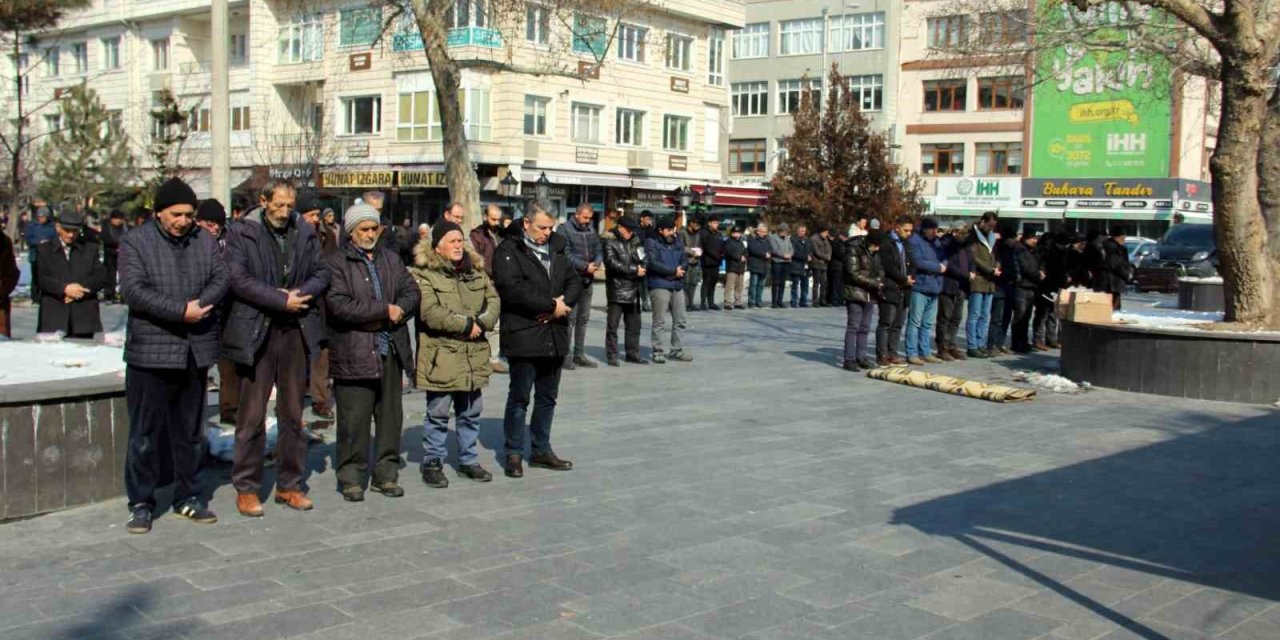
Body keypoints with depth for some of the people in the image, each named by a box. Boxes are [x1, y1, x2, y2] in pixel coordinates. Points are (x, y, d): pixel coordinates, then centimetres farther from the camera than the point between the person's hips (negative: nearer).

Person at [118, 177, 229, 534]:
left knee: (191, 430, 13)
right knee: (145, 431, 1)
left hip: (197, 351, 4)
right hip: (151, 352, -4)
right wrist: (181, 312, -19)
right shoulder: (136, 243, -2)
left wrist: (199, 305, -17)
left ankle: (187, 497, 24)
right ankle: (141, 503, 11)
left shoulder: (205, 241, 11)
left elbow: (222, 278, 2)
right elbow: (133, 290, -14)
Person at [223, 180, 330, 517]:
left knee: (293, 414, 10)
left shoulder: (305, 232, 9)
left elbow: (321, 273, 10)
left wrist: (301, 293, -10)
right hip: (256, 333, -4)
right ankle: (247, 488, 10)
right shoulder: (241, 233, -3)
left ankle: (290, 485, 20)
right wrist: (281, 300, -14)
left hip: (296, 332, 4)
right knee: (252, 416, 0)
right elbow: (239, 280, -12)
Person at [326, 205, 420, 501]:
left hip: (391, 351, 6)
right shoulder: (335, 262, -3)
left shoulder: (391, 259, 17)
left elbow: (412, 292, 11)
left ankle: (386, 475, 20)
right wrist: (384, 310, -13)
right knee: (354, 420, -2)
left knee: (391, 417, 10)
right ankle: (351, 478, 10)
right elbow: (339, 305, -15)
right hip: (354, 354, -5)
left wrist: (397, 311, -10)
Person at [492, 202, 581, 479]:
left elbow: (575, 281, 11)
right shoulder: (508, 252, -7)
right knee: (519, 397, 1)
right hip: (523, 337, -7)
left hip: (554, 337, 7)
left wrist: (564, 302, -11)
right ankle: (514, 453, 12)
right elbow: (513, 289, -20)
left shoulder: (556, 250, 15)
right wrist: (552, 305, -16)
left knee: (548, 397, 14)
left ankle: (541, 449, 26)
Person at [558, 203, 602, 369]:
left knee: (583, 318, 11)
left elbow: (598, 250, 15)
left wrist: (597, 262, -8)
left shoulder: (591, 230, 14)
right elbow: (566, 254, -15)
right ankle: (566, 356, -4)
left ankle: (579, 354, 19)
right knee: (570, 318, -8)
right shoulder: (564, 230, -7)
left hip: (587, 280, 7)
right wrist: (585, 266, -18)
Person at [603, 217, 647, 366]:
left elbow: (641, 260, 26)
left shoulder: (634, 243, 17)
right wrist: (634, 270, -15)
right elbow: (613, 263, -17)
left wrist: (641, 269, 4)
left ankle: (633, 354, 21)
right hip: (617, 291, -7)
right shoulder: (610, 244, -5)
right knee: (613, 325, -3)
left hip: (633, 291, 7)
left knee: (634, 324, 12)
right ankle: (611, 356, 2)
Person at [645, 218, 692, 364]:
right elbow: (653, 263, -14)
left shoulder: (678, 243, 14)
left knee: (680, 320, 9)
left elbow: (684, 261, 10)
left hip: (677, 286, 6)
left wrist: (680, 272, -12)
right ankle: (659, 351, 1)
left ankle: (677, 350, 18)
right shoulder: (652, 243, -3)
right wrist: (674, 271, -12)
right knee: (659, 322, -4)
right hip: (659, 286, -6)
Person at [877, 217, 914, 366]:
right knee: (886, 323, -6)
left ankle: (892, 354, 12)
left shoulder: (905, 244, 19)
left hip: (902, 290, 8)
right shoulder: (887, 243, -6)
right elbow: (889, 267, -14)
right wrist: (904, 279, -9)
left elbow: (909, 264, 23)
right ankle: (881, 355, -4)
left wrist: (910, 277, 3)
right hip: (890, 290, -8)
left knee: (898, 324, 8)